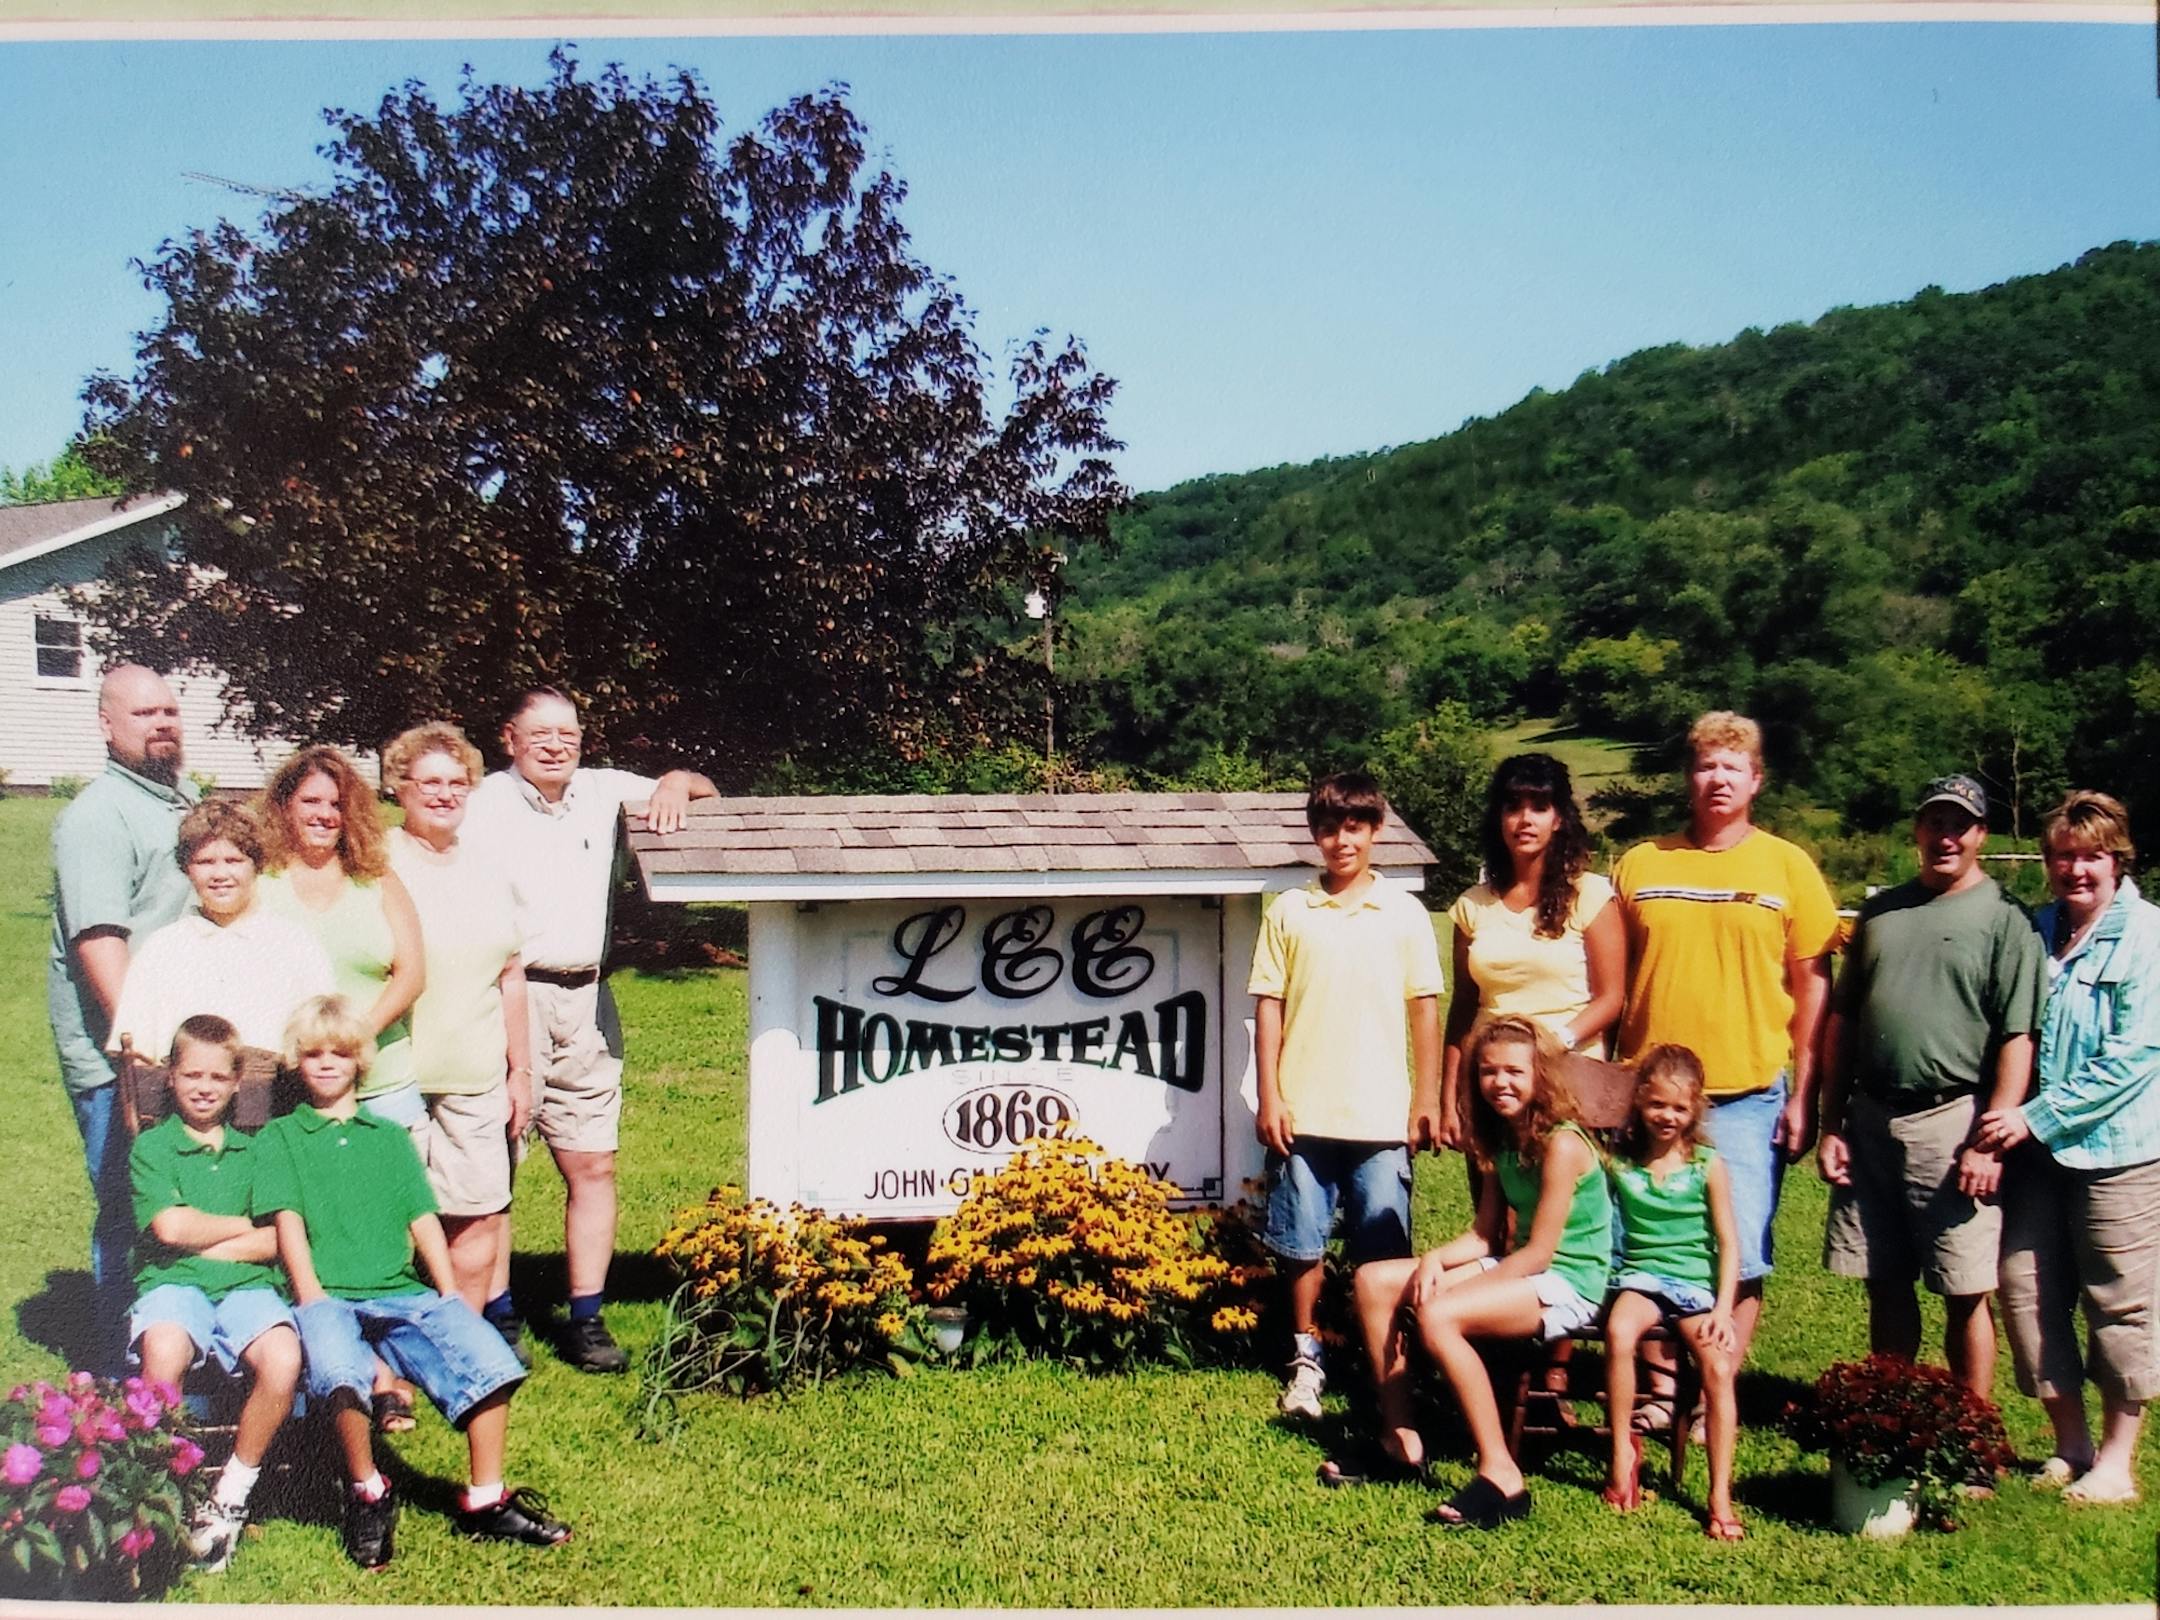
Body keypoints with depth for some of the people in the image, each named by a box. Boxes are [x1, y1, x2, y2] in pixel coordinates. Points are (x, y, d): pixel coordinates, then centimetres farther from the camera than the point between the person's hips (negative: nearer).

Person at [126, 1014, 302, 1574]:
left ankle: (232, 1495, -10)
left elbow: (282, 1239, 5)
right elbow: (171, 1226, -6)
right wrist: (248, 1224, 4)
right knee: (163, 1354, -38)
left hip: (247, 1285, 2)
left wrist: (205, 1245, -5)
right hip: (172, 1283, -2)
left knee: (283, 1359, -31)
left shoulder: (254, 1150, 18)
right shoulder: (150, 1146, 11)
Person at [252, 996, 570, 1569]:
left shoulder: (390, 1136, 24)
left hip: (402, 1292, 3)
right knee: (338, 1367, -37)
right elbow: (287, 1219, 2)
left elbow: (423, 1219, 15)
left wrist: (450, 1295, 2)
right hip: (327, 1295, -3)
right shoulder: (280, 1136, 15)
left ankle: (486, 1499, -11)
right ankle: (368, 1491, -14)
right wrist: (311, 1297, -12)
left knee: (487, 1354, -23)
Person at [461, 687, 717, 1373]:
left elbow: (704, 792, 22)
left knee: (593, 1165, 5)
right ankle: (496, 1317, 10)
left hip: (583, 1000, 5)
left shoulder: (603, 791, 11)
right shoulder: (487, 804, -3)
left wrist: (676, 782, -2)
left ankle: (586, 1320, 13)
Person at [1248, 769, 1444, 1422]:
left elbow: (1425, 1007, 5)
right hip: (1303, 1114, 1)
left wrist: (1427, 1098, 2)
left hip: (1381, 1115, 0)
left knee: (1384, 1252, 4)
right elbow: (1268, 1006, 4)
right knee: (1301, 1242, 7)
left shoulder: (1404, 912, 4)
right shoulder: (1288, 911, 4)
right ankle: (1306, 1358, 22)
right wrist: (1269, 1097, -1)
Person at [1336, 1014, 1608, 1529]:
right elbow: (1483, 1236, 10)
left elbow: (1539, 1252, -19)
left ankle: (1501, 1476, -27)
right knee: (1373, 1281, -1)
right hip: (1517, 1269, 9)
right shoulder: (1502, 1141, 11)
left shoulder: (1561, 1144, -16)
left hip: (1567, 1284, -9)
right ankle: (1400, 1439, 4)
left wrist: (1452, 1289, -18)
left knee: (1437, 1315, -32)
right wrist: (1433, 1259, -11)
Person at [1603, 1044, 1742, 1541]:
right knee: (1618, 1331, -32)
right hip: (1641, 1275, 0)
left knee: (1717, 1365, -24)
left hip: (1696, 1281, 0)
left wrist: (1723, 1308, -7)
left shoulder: (1708, 1165, 2)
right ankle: (1623, 1450, -14)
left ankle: (1721, 1495, -14)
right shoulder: (1620, 1161, 4)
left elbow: (1728, 1242, 3)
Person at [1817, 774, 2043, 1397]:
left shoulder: (2003, 917, -2)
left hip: (1951, 1122, -5)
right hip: (1870, 1121, 5)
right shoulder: (1881, 910, 13)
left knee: (1966, 1294, 1)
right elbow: (1841, 1022, 15)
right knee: (1885, 1285, 12)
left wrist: (1990, 1141, -16)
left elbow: (2018, 1039, -9)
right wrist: (1832, 1125, 10)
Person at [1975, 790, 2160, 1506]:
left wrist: (2038, 1116, -17)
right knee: (2025, 1287, 6)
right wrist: (2007, 1115, 4)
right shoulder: (2037, 931, 10)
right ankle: (2070, 1446, 21)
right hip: (2036, 1149, 6)